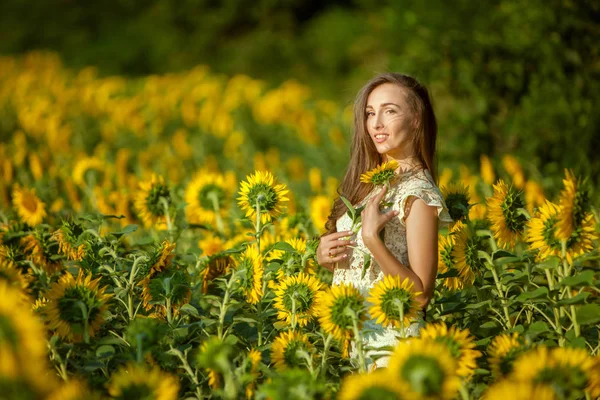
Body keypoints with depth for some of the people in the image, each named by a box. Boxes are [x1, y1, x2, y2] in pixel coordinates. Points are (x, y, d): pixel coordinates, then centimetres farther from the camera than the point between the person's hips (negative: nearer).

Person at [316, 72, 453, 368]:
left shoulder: (418, 193, -15)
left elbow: (421, 294, -19)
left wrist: (371, 238, -26)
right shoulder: (369, 184, 7)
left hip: (388, 341, -7)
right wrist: (323, 256, -3)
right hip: (348, 336, 7)